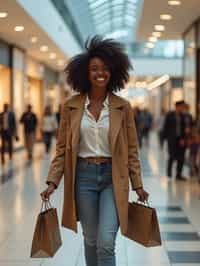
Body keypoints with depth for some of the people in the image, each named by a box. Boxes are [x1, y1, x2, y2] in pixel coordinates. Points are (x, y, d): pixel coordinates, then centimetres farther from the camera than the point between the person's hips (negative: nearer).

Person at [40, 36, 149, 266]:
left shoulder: (122, 107, -1)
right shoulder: (71, 106, 0)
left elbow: (131, 149, 4)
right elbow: (62, 148, 3)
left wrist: (137, 185, 3)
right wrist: (52, 182, -4)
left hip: (113, 177, -1)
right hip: (83, 176, 1)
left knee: (106, 243, -11)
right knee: (91, 240, 12)